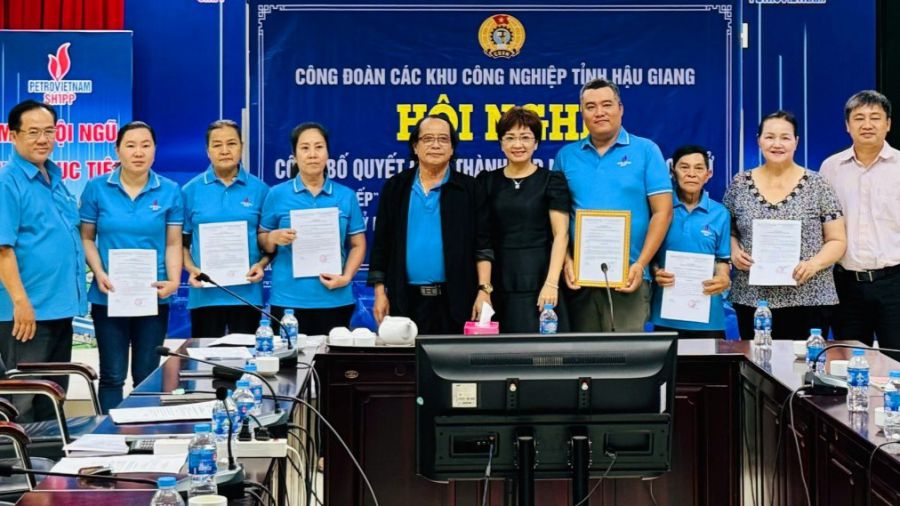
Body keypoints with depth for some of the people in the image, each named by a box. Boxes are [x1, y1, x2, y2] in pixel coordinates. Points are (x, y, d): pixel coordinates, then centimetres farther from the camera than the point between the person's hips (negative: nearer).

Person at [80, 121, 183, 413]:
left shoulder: (170, 191, 2)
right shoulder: (97, 188, 0)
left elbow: (173, 244, 2)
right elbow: (86, 238, 2)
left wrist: (173, 281, -13)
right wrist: (99, 274, -12)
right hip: (109, 296, -1)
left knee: (147, 375, 9)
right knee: (112, 375, 3)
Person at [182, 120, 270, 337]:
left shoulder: (259, 189, 5)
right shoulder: (191, 190, 5)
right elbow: (182, 241, 7)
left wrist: (261, 265, -8)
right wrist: (191, 269, -9)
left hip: (247, 292, 0)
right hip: (206, 293, 0)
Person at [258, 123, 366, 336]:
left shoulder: (346, 196, 7)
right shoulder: (277, 194, 4)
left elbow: (358, 245, 9)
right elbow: (262, 241, 9)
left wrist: (346, 277, -6)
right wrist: (274, 238, -13)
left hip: (335, 300, 1)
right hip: (288, 299, -1)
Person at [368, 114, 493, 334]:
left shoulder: (469, 189, 4)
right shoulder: (395, 188, 9)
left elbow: (483, 246, -1)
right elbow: (381, 245, 9)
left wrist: (484, 290, -10)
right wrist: (380, 292, 3)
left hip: (455, 301, -1)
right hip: (407, 300, 1)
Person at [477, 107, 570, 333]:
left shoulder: (552, 181, 2)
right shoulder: (487, 181, 11)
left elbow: (561, 234, -4)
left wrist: (552, 283, -14)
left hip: (537, 282, -3)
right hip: (497, 284, 3)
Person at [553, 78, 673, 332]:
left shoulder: (646, 151, 3)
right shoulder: (566, 156, 11)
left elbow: (662, 212, -1)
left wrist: (640, 265, -10)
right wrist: (567, 261, -4)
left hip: (627, 277, -3)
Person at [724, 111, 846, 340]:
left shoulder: (817, 185, 2)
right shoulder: (739, 185, 7)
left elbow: (837, 241, 3)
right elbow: (727, 232, 14)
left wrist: (814, 263, -14)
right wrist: (734, 252, -6)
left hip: (809, 300, -1)